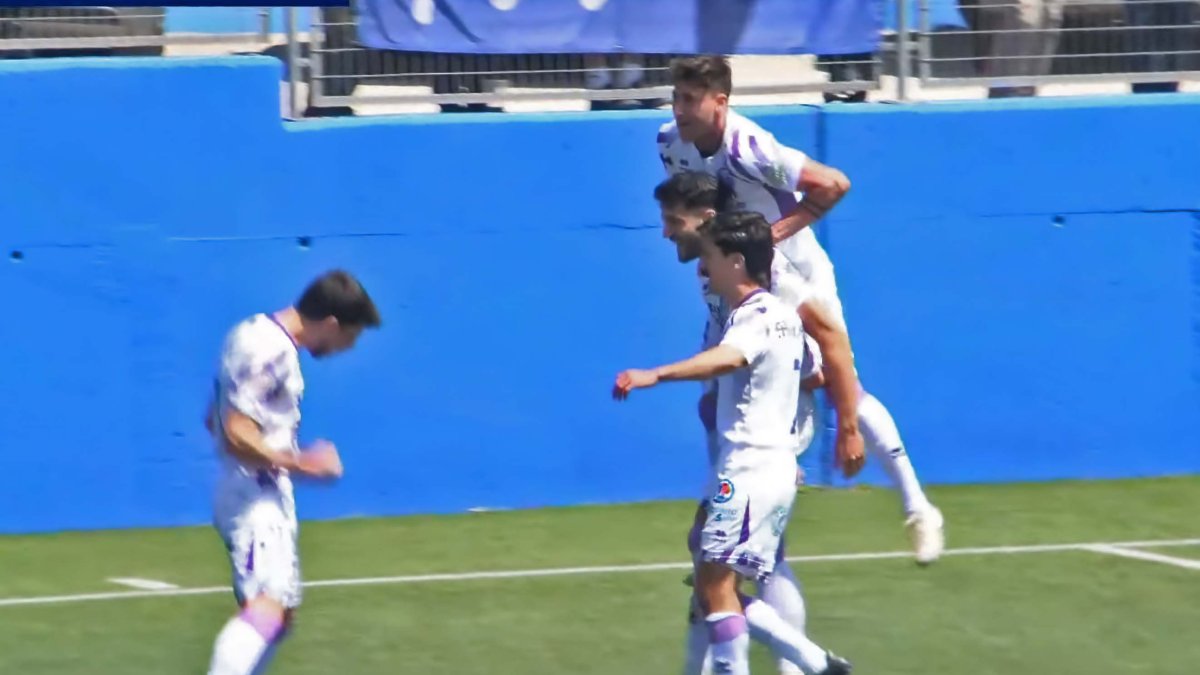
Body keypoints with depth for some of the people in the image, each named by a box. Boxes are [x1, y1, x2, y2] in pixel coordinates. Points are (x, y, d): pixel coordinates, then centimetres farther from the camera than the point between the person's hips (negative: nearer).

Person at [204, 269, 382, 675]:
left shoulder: (256, 335, 15)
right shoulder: (273, 352, -17)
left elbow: (215, 419, 24)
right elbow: (238, 435, -24)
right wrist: (299, 464, -23)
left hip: (264, 499, 11)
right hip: (256, 500, -11)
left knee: (280, 611, 20)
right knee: (267, 607, -27)